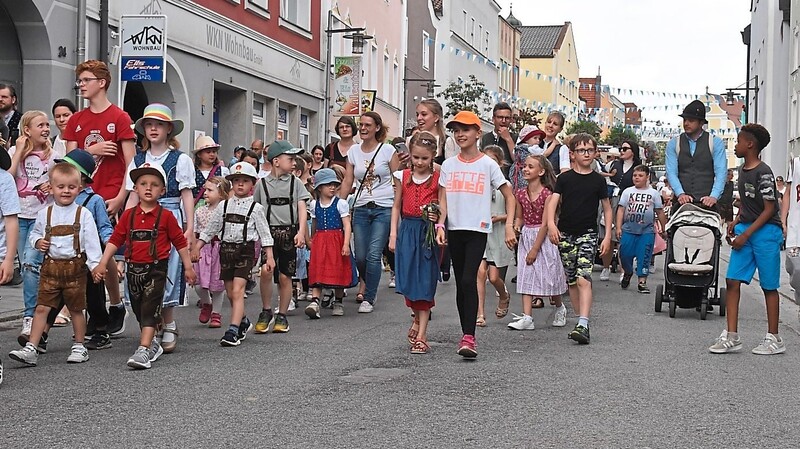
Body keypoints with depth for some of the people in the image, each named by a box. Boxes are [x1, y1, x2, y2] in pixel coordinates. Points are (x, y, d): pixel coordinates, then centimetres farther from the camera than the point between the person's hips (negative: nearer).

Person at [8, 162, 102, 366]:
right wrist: (37, 242, -4)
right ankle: (31, 349, -3)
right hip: (50, 267, 2)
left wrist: (95, 265, -12)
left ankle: (79, 347, 22)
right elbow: (34, 233, 18)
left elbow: (92, 242, -5)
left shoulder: (83, 214, -2)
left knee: (76, 309, 9)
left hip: (75, 267, -2)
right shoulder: (45, 214, 5)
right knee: (42, 307, -2)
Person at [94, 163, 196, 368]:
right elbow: (115, 240, 7)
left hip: (156, 269, -4)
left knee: (150, 310, -10)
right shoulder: (128, 215, 5)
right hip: (133, 269, 4)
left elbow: (180, 242, 3)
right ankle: (153, 343, 30)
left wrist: (188, 267, 5)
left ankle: (144, 349, -15)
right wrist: (103, 264, 2)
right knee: (139, 310, 14)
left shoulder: (166, 216, -3)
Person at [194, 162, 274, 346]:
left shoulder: (255, 208, 0)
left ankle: (233, 331, -17)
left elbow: (265, 234, 1)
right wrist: (197, 247, 9)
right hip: (226, 249, 4)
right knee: (230, 293, 10)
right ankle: (243, 322, 32)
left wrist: (269, 257, -5)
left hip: (245, 250, -4)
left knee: (237, 291, -15)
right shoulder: (223, 206, 9)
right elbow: (210, 229, 15)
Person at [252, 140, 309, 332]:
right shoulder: (262, 184, 6)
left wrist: (301, 232, -13)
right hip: (269, 232, -1)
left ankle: (282, 315, 18)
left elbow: (302, 209, 0)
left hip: (289, 232, 1)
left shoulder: (295, 182, 6)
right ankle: (266, 311, 2)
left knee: (285, 276, 3)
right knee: (266, 270, -17)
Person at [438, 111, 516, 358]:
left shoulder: (488, 165, -1)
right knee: (460, 283, 8)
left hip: (478, 229, -4)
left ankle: (469, 337, -19)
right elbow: (443, 200, 7)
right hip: (455, 229, 4)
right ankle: (466, 333, 18)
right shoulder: (448, 165, 9)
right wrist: (440, 225, -9)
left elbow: (509, 197, 4)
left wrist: (509, 226, -6)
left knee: (469, 280, -17)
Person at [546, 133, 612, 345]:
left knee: (584, 279, -17)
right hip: (565, 234, 2)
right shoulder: (564, 178, 4)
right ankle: (582, 319, 20)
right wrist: (551, 224, -22)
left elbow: (607, 208, 11)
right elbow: (553, 202, -5)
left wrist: (607, 235, 4)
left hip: (588, 234, -2)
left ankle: (583, 325, -25)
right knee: (572, 281, 8)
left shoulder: (598, 180, 5)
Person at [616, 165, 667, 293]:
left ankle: (642, 282, 1)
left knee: (644, 256, -4)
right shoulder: (627, 192, 7)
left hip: (647, 231, -1)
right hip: (628, 230, 1)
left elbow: (660, 212, 11)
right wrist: (618, 227, -4)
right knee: (625, 254, 0)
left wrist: (664, 230, 12)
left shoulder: (653, 193, 7)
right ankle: (627, 273, 28)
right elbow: (621, 209, 4)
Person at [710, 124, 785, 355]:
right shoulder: (742, 170, 11)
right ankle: (731, 336, 3)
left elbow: (769, 209, -16)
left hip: (765, 232, -8)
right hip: (745, 230, 8)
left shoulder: (763, 173, -15)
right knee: (732, 281, 0)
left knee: (769, 286, 2)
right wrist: (735, 223, 7)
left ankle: (774, 339, 13)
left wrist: (746, 235, -17)